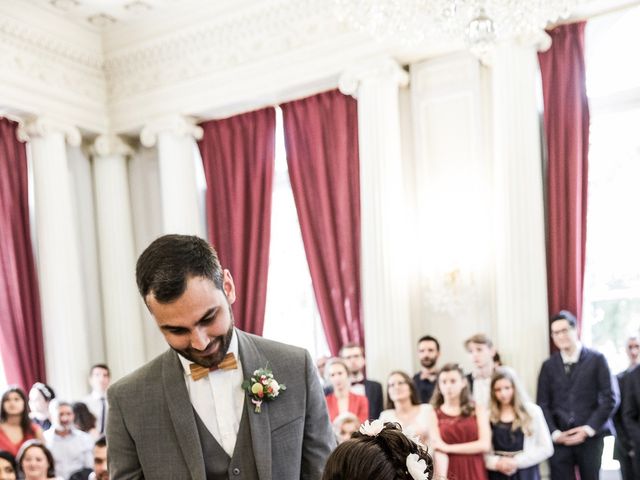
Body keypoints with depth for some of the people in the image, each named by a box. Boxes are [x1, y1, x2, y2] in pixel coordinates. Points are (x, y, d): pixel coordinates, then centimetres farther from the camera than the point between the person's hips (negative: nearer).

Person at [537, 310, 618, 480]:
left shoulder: (596, 359, 2)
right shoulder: (548, 365, 9)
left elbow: (610, 398, -3)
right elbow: (543, 403, 6)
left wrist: (589, 429, -10)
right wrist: (554, 433, -8)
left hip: (590, 436, -1)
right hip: (559, 438, 1)